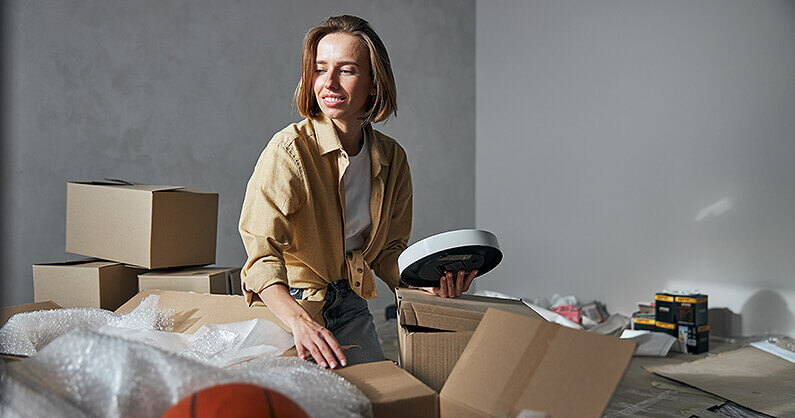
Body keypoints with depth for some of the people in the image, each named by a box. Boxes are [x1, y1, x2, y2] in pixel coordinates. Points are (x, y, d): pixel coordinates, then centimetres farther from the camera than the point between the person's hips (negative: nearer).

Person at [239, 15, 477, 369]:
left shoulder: (392, 159, -1)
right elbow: (262, 251, -27)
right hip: (286, 303, -4)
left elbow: (387, 251, 7)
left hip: (349, 305, 5)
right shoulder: (290, 150, -18)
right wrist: (299, 320, -43)